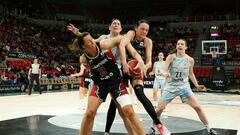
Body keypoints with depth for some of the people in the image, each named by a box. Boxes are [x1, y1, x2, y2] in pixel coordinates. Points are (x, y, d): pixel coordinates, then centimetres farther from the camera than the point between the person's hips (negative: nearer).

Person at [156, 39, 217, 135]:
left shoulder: (190, 60, -5)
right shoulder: (171, 57, -10)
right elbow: (162, 70, -20)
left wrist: (197, 85, 6)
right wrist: (165, 74, -43)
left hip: (184, 86, 1)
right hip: (170, 86, -1)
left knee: (198, 107, -7)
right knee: (159, 109, -3)